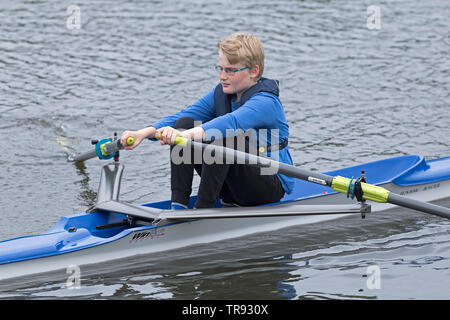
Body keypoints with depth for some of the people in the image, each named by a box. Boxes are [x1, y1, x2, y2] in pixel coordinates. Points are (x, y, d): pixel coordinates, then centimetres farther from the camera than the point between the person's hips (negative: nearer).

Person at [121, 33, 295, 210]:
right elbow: (185, 115, -8)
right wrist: (143, 133, -25)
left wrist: (188, 135, -58)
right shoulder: (221, 93, 4)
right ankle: (178, 206, -17)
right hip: (232, 187, 8)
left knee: (221, 137, -33)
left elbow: (233, 122, -41)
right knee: (184, 123, -8)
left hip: (272, 187, -8)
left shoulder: (266, 102, -21)